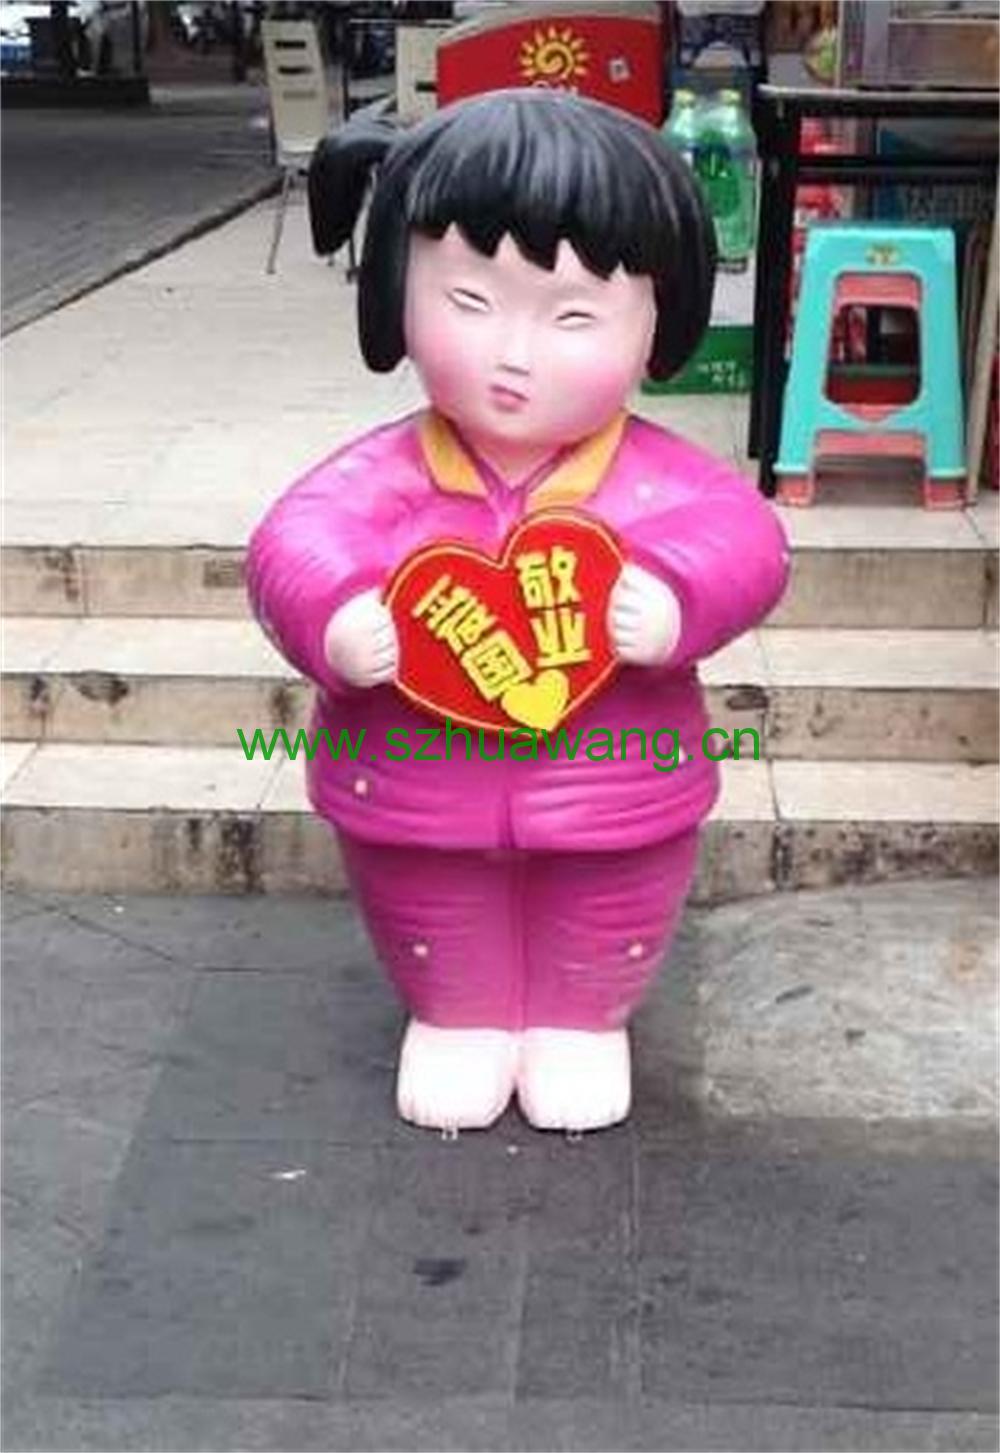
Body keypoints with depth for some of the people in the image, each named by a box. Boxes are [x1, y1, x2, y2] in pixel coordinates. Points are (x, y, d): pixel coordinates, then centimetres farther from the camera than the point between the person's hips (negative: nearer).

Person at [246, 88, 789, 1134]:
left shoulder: (654, 477, -17)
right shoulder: (387, 473, -16)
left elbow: (743, 537, -23)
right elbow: (294, 541, -21)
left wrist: (673, 600, -43)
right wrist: (332, 618, -42)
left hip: (611, 798, 0)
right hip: (417, 793, 1)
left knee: (600, 941, 23)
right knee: (436, 937, 25)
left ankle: (583, 1019, 51)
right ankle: (456, 1016, 52)